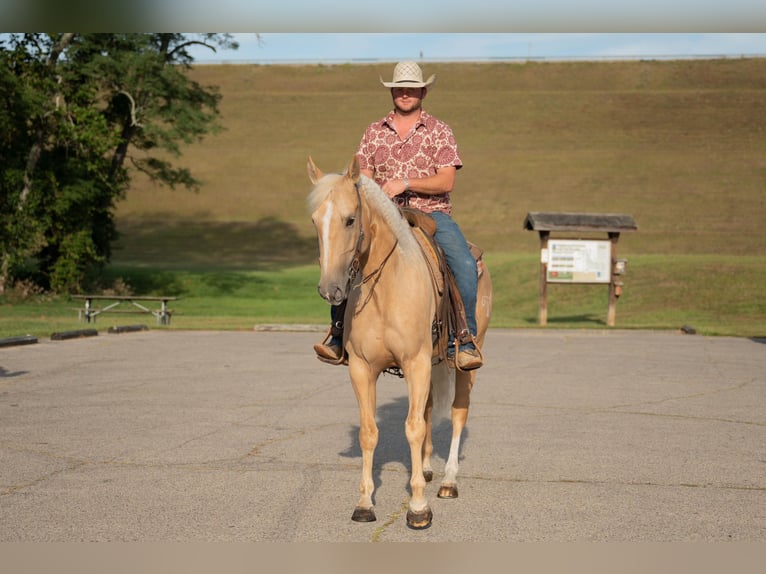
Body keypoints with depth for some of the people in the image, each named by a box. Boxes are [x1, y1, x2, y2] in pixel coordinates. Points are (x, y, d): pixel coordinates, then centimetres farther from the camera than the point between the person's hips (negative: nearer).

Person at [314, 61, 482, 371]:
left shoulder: (439, 131, 4)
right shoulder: (374, 132, 13)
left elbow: (446, 182, -6)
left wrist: (405, 183, -18)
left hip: (432, 214, -2)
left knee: (464, 264, -28)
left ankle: (464, 342, -22)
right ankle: (339, 337, -11)